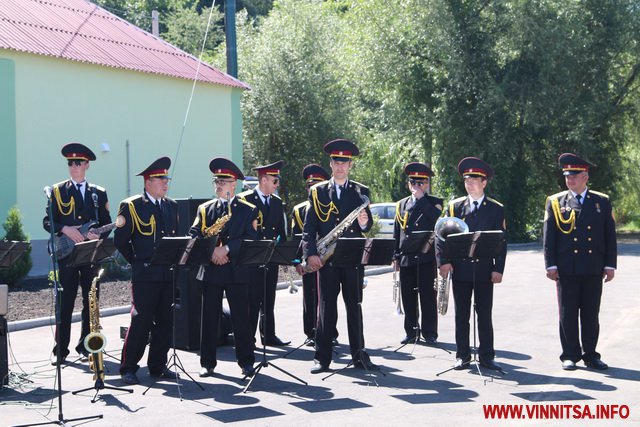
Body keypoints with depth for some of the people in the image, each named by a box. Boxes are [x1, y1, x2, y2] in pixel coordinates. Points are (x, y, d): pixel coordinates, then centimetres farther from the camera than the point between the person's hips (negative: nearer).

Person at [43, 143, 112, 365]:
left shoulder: (99, 193, 12)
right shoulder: (58, 191, 7)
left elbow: (107, 223, 11)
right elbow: (48, 221, 2)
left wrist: (97, 236, -10)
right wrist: (66, 230, -15)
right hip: (67, 253, -2)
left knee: (91, 302, 4)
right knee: (65, 303, -4)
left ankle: (86, 347, 13)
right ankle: (60, 350, 0)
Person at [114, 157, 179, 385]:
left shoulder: (172, 206, 14)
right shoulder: (131, 206, -4)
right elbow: (120, 239, -4)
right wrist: (136, 261, 0)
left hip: (168, 273, 6)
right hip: (144, 275, -6)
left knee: (165, 322, 7)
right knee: (141, 322, -6)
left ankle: (158, 366, 17)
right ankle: (128, 368, 3)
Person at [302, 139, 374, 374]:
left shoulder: (361, 192, 9)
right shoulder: (317, 192, 8)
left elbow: (367, 225, 6)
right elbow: (309, 227, 3)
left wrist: (364, 223, -18)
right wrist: (310, 254, -10)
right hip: (326, 260, 0)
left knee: (355, 307, 5)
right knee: (326, 308, 0)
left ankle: (359, 354, 13)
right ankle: (322, 358, 3)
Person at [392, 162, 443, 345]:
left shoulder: (434, 203, 4)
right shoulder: (402, 205, 15)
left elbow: (437, 218, -19)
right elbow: (397, 232, 16)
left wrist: (421, 198, -15)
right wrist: (396, 256, 9)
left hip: (427, 258, -4)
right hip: (406, 259, 4)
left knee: (428, 296, -1)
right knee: (408, 297, 7)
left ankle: (430, 333, 6)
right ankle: (411, 332, 15)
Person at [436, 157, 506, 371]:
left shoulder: (496, 209, 4)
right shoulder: (454, 207, 6)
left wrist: (498, 269, -6)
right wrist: (443, 261, -10)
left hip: (484, 271, -1)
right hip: (460, 270, 1)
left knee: (484, 315, 4)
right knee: (461, 315, 6)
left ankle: (487, 356, 10)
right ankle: (462, 356, 12)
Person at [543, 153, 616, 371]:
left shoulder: (602, 202, 9)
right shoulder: (555, 202, 5)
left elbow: (610, 236, 8)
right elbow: (548, 236, 2)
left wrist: (610, 264, 2)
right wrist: (551, 265, -6)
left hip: (593, 270, 1)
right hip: (567, 269, -1)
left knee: (591, 314, 7)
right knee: (568, 315, 2)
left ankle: (590, 354, 16)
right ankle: (570, 355, 10)